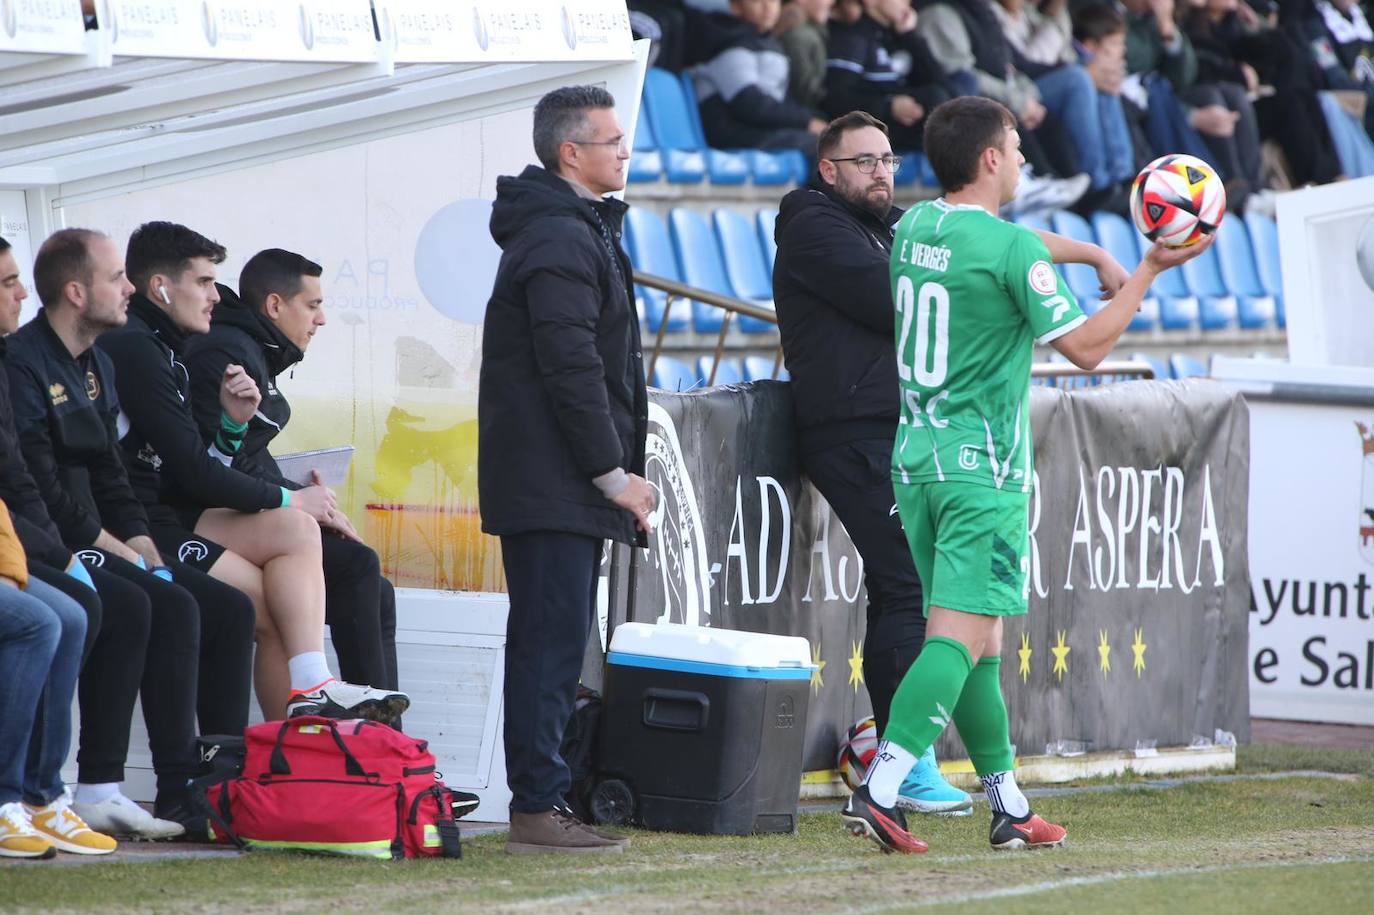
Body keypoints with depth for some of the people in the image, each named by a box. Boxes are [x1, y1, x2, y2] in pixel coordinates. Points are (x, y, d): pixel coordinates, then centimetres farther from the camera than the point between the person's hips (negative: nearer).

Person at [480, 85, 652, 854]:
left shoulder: (576, 231, 21)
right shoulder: (559, 243, -14)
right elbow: (571, 371, -20)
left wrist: (616, 471, 17)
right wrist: (614, 473, -16)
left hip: (566, 484, 11)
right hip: (554, 486, -11)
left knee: (553, 641, 12)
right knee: (551, 639, -10)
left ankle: (543, 800, 16)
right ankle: (538, 807, -10)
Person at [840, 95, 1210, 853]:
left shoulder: (915, 226, 10)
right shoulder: (1012, 250, -14)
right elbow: (1086, 347, -8)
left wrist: (1096, 255, 30)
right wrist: (1149, 273, 0)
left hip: (916, 456, 8)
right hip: (983, 468, -8)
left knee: (976, 637, 13)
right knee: (960, 633, -11)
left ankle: (1008, 808, 18)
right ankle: (879, 789, -24)